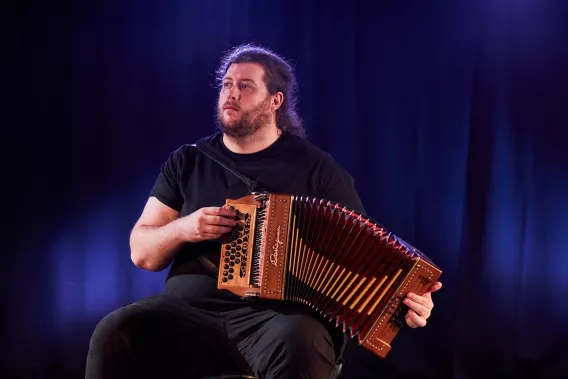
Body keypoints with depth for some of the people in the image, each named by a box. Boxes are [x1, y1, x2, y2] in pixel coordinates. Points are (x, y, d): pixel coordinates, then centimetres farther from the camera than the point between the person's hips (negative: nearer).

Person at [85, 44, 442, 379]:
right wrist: (183, 228, -8)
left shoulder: (316, 167, 8)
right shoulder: (187, 160, 15)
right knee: (114, 335, -28)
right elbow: (142, 252, 13)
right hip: (191, 307, 2)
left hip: (280, 312, -2)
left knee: (299, 346, -38)